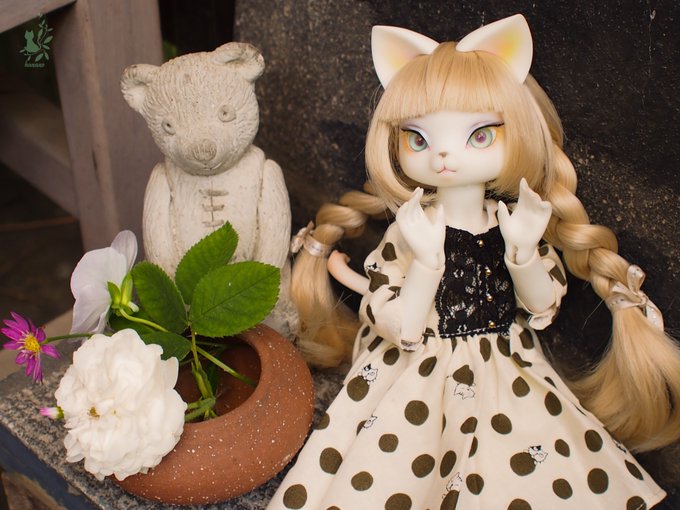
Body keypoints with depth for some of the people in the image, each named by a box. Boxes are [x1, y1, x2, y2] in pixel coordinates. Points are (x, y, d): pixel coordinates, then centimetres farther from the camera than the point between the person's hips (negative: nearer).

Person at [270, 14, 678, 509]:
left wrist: (523, 253, -16)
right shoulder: (406, 234, -13)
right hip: (420, 386, -3)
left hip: (509, 379, 4)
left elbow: (544, 306, 3)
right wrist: (426, 259, -30)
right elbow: (400, 331, -17)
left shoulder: (514, 222, -4)